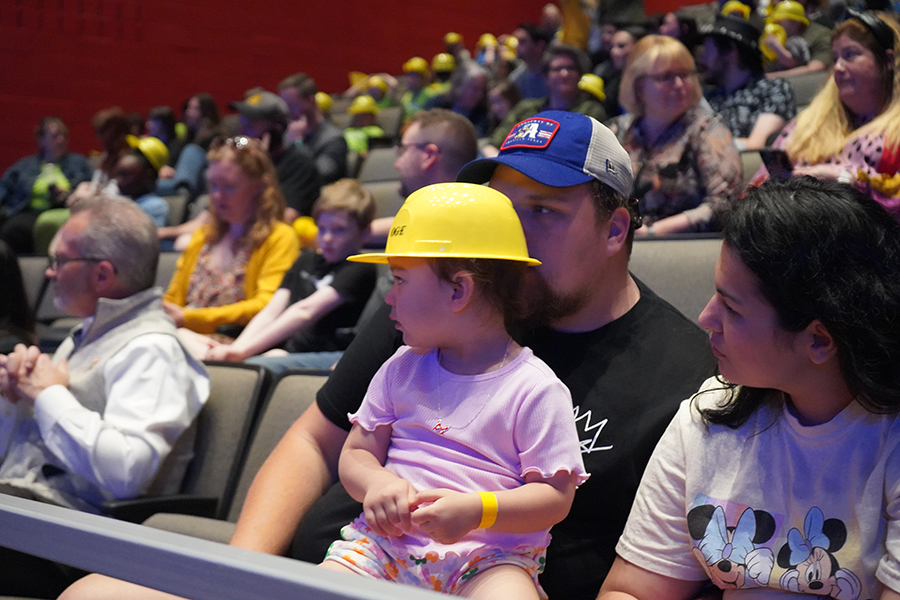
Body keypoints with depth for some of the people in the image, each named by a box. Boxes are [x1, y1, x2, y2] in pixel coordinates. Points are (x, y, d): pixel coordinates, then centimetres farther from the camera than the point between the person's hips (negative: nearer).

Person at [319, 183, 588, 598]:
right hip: (388, 540, 4)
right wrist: (376, 483, -9)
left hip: (488, 556, -4)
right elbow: (356, 453, 16)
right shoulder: (402, 369, 15)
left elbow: (556, 495, -5)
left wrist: (477, 509, -22)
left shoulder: (535, 389, -3)